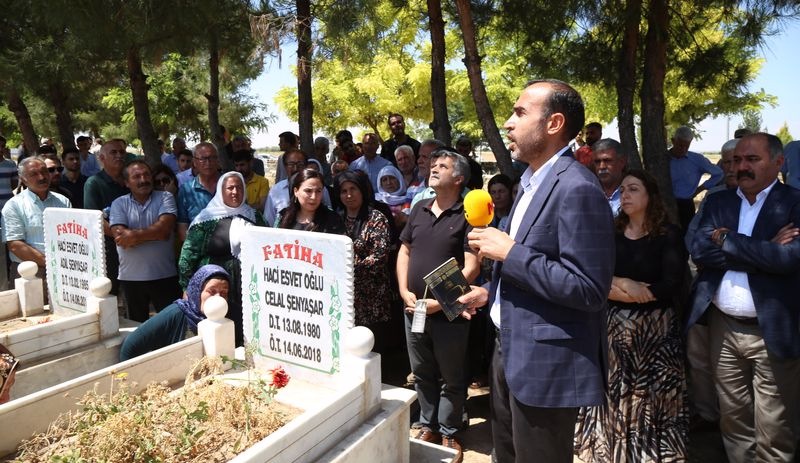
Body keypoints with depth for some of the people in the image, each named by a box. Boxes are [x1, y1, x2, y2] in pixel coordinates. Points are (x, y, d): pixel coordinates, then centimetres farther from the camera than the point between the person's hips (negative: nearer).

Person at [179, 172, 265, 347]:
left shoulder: (253, 216, 10)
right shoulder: (207, 218, -1)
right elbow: (188, 254, -1)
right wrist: (187, 288, -4)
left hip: (249, 288, 3)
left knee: (246, 338, 5)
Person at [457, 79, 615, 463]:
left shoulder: (577, 188, -22)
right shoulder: (531, 181, 9)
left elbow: (589, 289, -26)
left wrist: (509, 251, -25)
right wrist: (493, 292, 11)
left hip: (546, 362, -10)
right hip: (509, 348, 10)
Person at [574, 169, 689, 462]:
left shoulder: (668, 234, -2)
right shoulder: (611, 234, 7)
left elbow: (671, 285, -12)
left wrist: (614, 291, -11)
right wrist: (624, 284, -17)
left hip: (655, 329, -2)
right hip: (615, 328, 3)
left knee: (650, 397, 3)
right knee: (614, 397, 6)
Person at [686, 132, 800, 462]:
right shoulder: (717, 202, 7)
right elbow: (699, 250, -7)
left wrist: (726, 240, -13)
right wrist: (761, 252, -16)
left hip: (772, 331, -4)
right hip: (723, 328, 4)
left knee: (773, 435, 8)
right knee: (732, 421, 18)